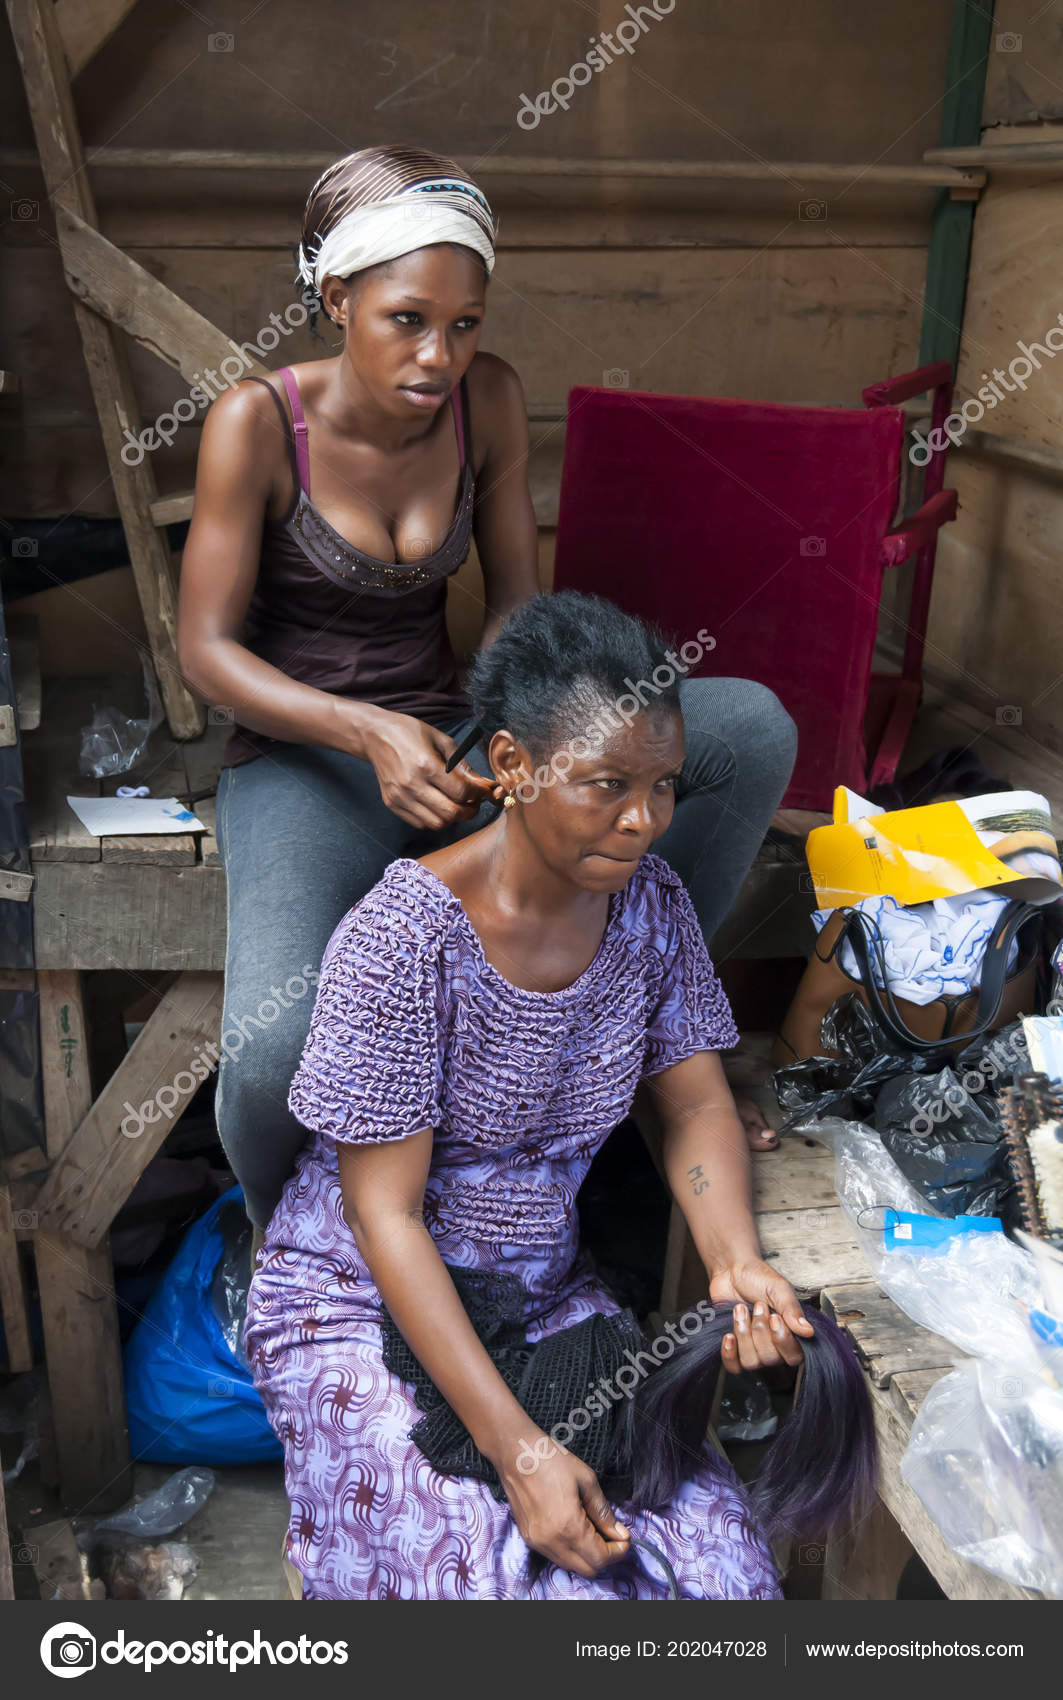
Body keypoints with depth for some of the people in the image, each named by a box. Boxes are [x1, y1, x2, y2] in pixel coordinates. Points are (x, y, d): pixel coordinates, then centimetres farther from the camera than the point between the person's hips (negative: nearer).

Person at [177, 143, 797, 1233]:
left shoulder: (488, 399, -2)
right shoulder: (258, 423, -13)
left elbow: (515, 599, 4)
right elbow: (205, 650, -13)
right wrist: (369, 732, -29)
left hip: (447, 736, 4)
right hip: (300, 756, -4)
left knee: (755, 730, -15)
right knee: (272, 1050, -35)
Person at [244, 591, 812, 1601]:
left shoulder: (650, 903, -5)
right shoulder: (403, 939, -24)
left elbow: (696, 1108, 3)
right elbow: (385, 1216, -21)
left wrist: (737, 1263, -17)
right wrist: (514, 1445, -26)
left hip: (551, 1298, 5)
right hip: (365, 1310, -5)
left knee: (724, 1573, -10)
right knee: (534, 1583, -23)